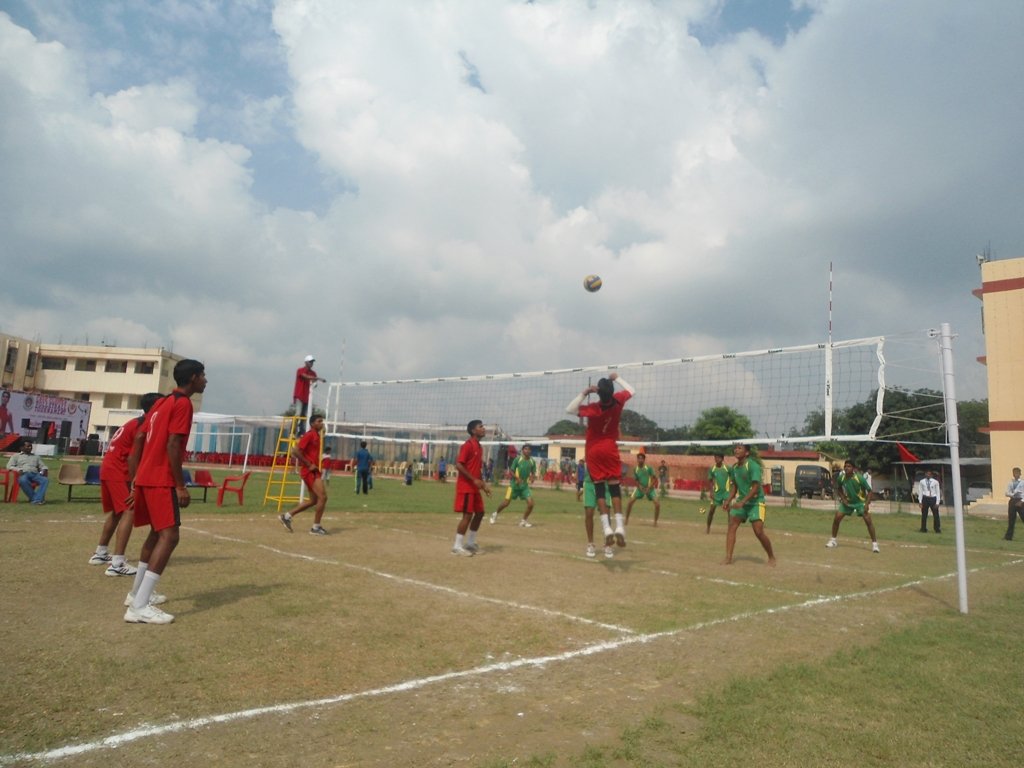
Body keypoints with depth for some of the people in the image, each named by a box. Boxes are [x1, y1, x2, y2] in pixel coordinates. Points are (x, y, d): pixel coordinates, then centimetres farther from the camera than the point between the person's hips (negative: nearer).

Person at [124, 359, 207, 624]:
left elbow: (139, 438, 16)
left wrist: (135, 480, 19)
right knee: (169, 536, -12)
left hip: (145, 477, 10)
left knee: (157, 533, 22)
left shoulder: (161, 402, 16)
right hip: (161, 480, -10)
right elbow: (172, 446, -18)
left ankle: (137, 593, 32)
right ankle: (139, 607, -17)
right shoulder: (183, 404, -10)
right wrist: (181, 486, -17)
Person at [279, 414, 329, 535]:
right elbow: (295, 450, -21)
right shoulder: (310, 435, -13)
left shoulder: (316, 436, 15)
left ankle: (286, 516, 21)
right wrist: (309, 465, -18)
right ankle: (316, 527, -2)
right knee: (322, 497, -12)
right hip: (309, 471, -10)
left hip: (313, 470, 10)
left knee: (313, 500, 14)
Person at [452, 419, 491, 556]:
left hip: (474, 486, 9)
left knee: (479, 513, 12)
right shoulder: (467, 445, -14)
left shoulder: (479, 447, 14)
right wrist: (474, 480, -22)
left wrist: (483, 484, 15)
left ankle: (470, 543, 23)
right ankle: (457, 546, 1)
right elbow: (458, 465, -20)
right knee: (467, 515, -8)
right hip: (465, 486, -9)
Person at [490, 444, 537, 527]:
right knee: (506, 502, 0)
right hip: (514, 485, -3)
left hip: (525, 486, 3)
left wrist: (533, 477, -12)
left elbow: (533, 473, 11)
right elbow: (511, 471, -8)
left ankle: (524, 521, 10)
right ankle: (495, 514, 29)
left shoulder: (532, 462, 0)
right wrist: (517, 478, -25)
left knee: (530, 503, -10)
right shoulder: (518, 459, -11)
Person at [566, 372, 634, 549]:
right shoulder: (618, 401, -9)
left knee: (599, 489, 1)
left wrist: (584, 393, -14)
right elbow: (631, 390, 13)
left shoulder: (592, 409, -19)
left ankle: (607, 527, -8)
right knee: (614, 487, 1)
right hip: (610, 449, 2)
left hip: (593, 450, -2)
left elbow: (569, 409, -7)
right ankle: (619, 526, -11)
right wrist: (616, 378, 23)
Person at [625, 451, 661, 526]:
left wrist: (648, 488, -21)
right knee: (630, 501, -13)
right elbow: (636, 480, 0)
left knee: (657, 504, -16)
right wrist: (640, 488, -16)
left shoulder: (649, 468, -14)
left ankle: (655, 522, 4)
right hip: (640, 488, 2)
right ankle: (626, 519, 2)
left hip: (650, 488, -2)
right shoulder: (635, 469, -6)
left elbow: (653, 479, -12)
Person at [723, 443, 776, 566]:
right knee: (732, 526, -7)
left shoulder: (753, 466, -19)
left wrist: (742, 502, -30)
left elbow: (756, 487, -24)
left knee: (759, 532, -10)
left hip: (756, 502, -6)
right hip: (741, 501, 7)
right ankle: (728, 558, -7)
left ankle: (771, 557, 15)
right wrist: (728, 500, 4)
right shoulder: (734, 468, 4)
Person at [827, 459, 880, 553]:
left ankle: (874, 543, -5)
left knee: (868, 520, -18)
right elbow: (838, 489, 7)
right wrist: (842, 498, -8)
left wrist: (867, 504, -24)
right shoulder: (841, 478, -14)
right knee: (836, 518, -6)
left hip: (860, 502, -3)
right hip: (847, 501, 3)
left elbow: (869, 491, -16)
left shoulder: (860, 478, -25)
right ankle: (833, 540, 10)